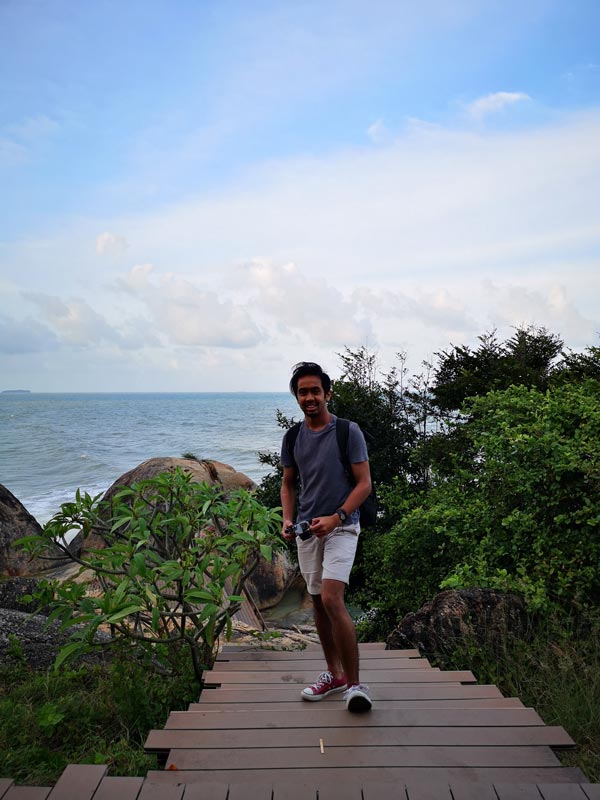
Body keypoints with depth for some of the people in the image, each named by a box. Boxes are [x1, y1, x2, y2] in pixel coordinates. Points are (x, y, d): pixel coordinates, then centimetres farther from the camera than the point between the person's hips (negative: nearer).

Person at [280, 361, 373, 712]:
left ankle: (355, 683, -10)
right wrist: (288, 519, -1)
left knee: (332, 598, -20)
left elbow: (364, 484, -9)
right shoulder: (293, 437, 6)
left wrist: (335, 518, -20)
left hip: (341, 526, -5)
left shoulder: (348, 431, -8)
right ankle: (334, 673, 28)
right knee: (318, 602, 12)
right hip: (307, 529, 6)